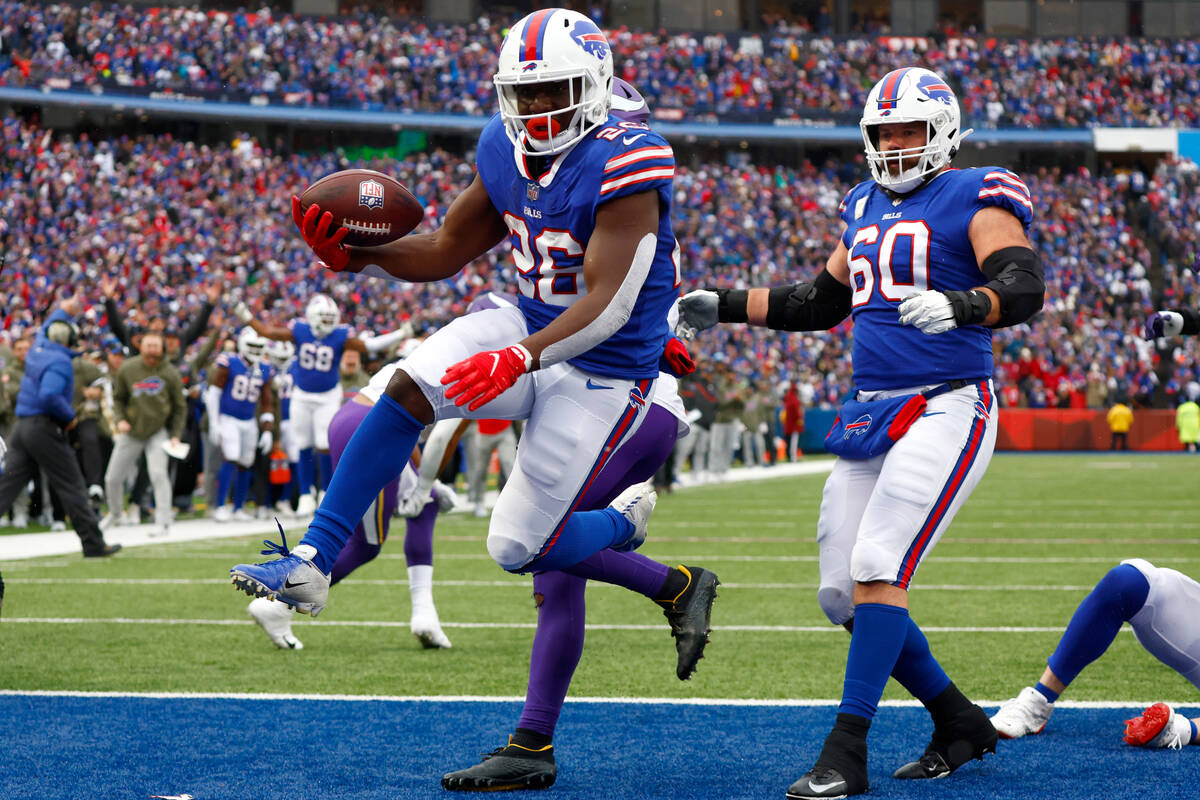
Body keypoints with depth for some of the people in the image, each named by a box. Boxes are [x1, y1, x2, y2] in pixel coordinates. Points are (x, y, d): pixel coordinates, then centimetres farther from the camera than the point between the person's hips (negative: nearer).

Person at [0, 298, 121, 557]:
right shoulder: (60, 362, -13)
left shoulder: (38, 350, 12)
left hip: (22, 427, 8)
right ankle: (93, 543, 3)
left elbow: (47, 328, 36)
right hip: (45, 427, -8)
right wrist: (70, 415, -13)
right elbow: (49, 395, -27)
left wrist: (63, 311, 49)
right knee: (71, 486, -1)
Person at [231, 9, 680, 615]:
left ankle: (623, 522, 30)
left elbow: (610, 304, -29)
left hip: (604, 373, -6)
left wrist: (520, 359, -43)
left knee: (518, 549, -4)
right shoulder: (507, 150, 0)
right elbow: (446, 252, 8)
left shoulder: (621, 165, -24)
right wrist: (352, 255, -10)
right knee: (408, 388, -22)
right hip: (531, 331, 6)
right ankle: (311, 563, -21)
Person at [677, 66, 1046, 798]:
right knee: (843, 592, 4)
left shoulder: (975, 199, -5)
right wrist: (725, 306, 26)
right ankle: (959, 723, 19)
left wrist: (955, 307, -39)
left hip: (947, 409, -8)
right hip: (872, 413, 8)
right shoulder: (866, 209, 18)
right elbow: (822, 302, 30)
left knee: (877, 570, -18)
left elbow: (1023, 286, -20)